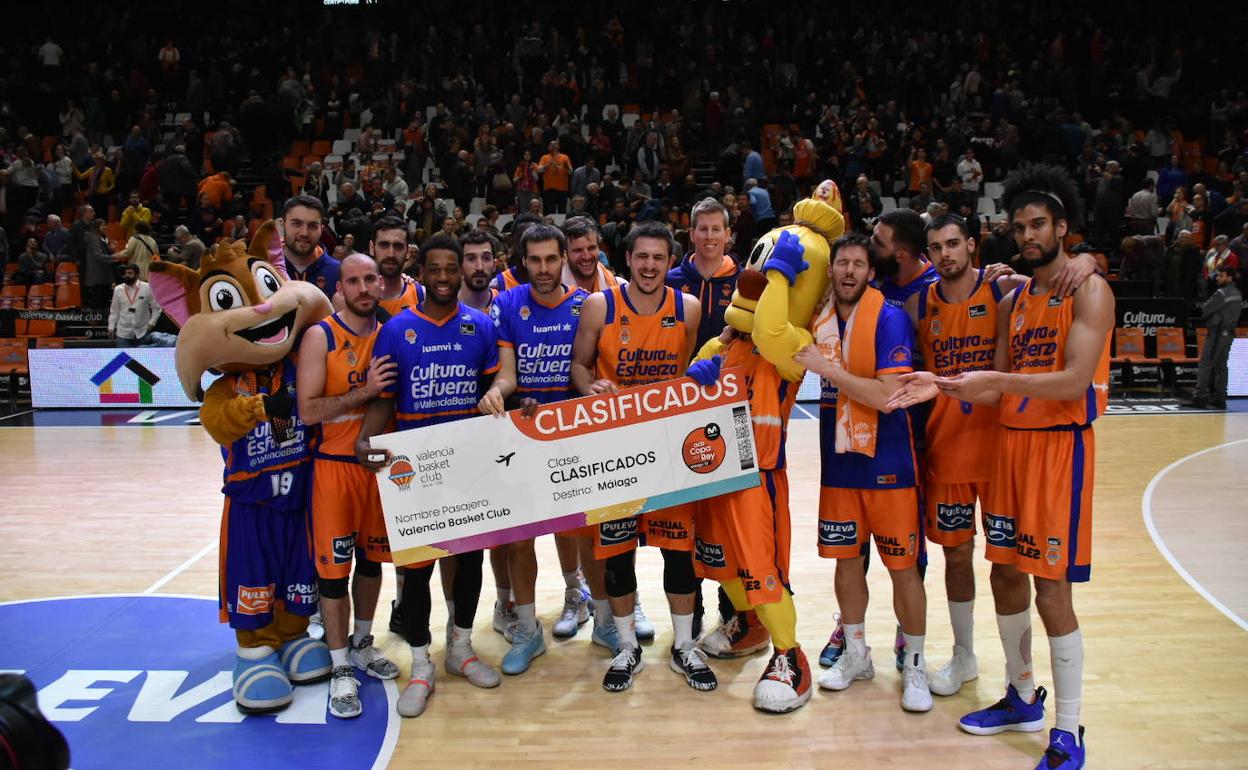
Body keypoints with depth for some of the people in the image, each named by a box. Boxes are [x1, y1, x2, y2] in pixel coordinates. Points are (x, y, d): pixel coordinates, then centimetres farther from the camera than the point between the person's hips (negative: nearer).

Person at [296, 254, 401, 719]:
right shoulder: (320, 336, -10)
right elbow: (308, 411, -17)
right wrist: (364, 391, -23)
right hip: (334, 466, -5)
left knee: (372, 558, 16)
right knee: (334, 566, 2)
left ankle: (362, 645, 35)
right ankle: (341, 669, 15)